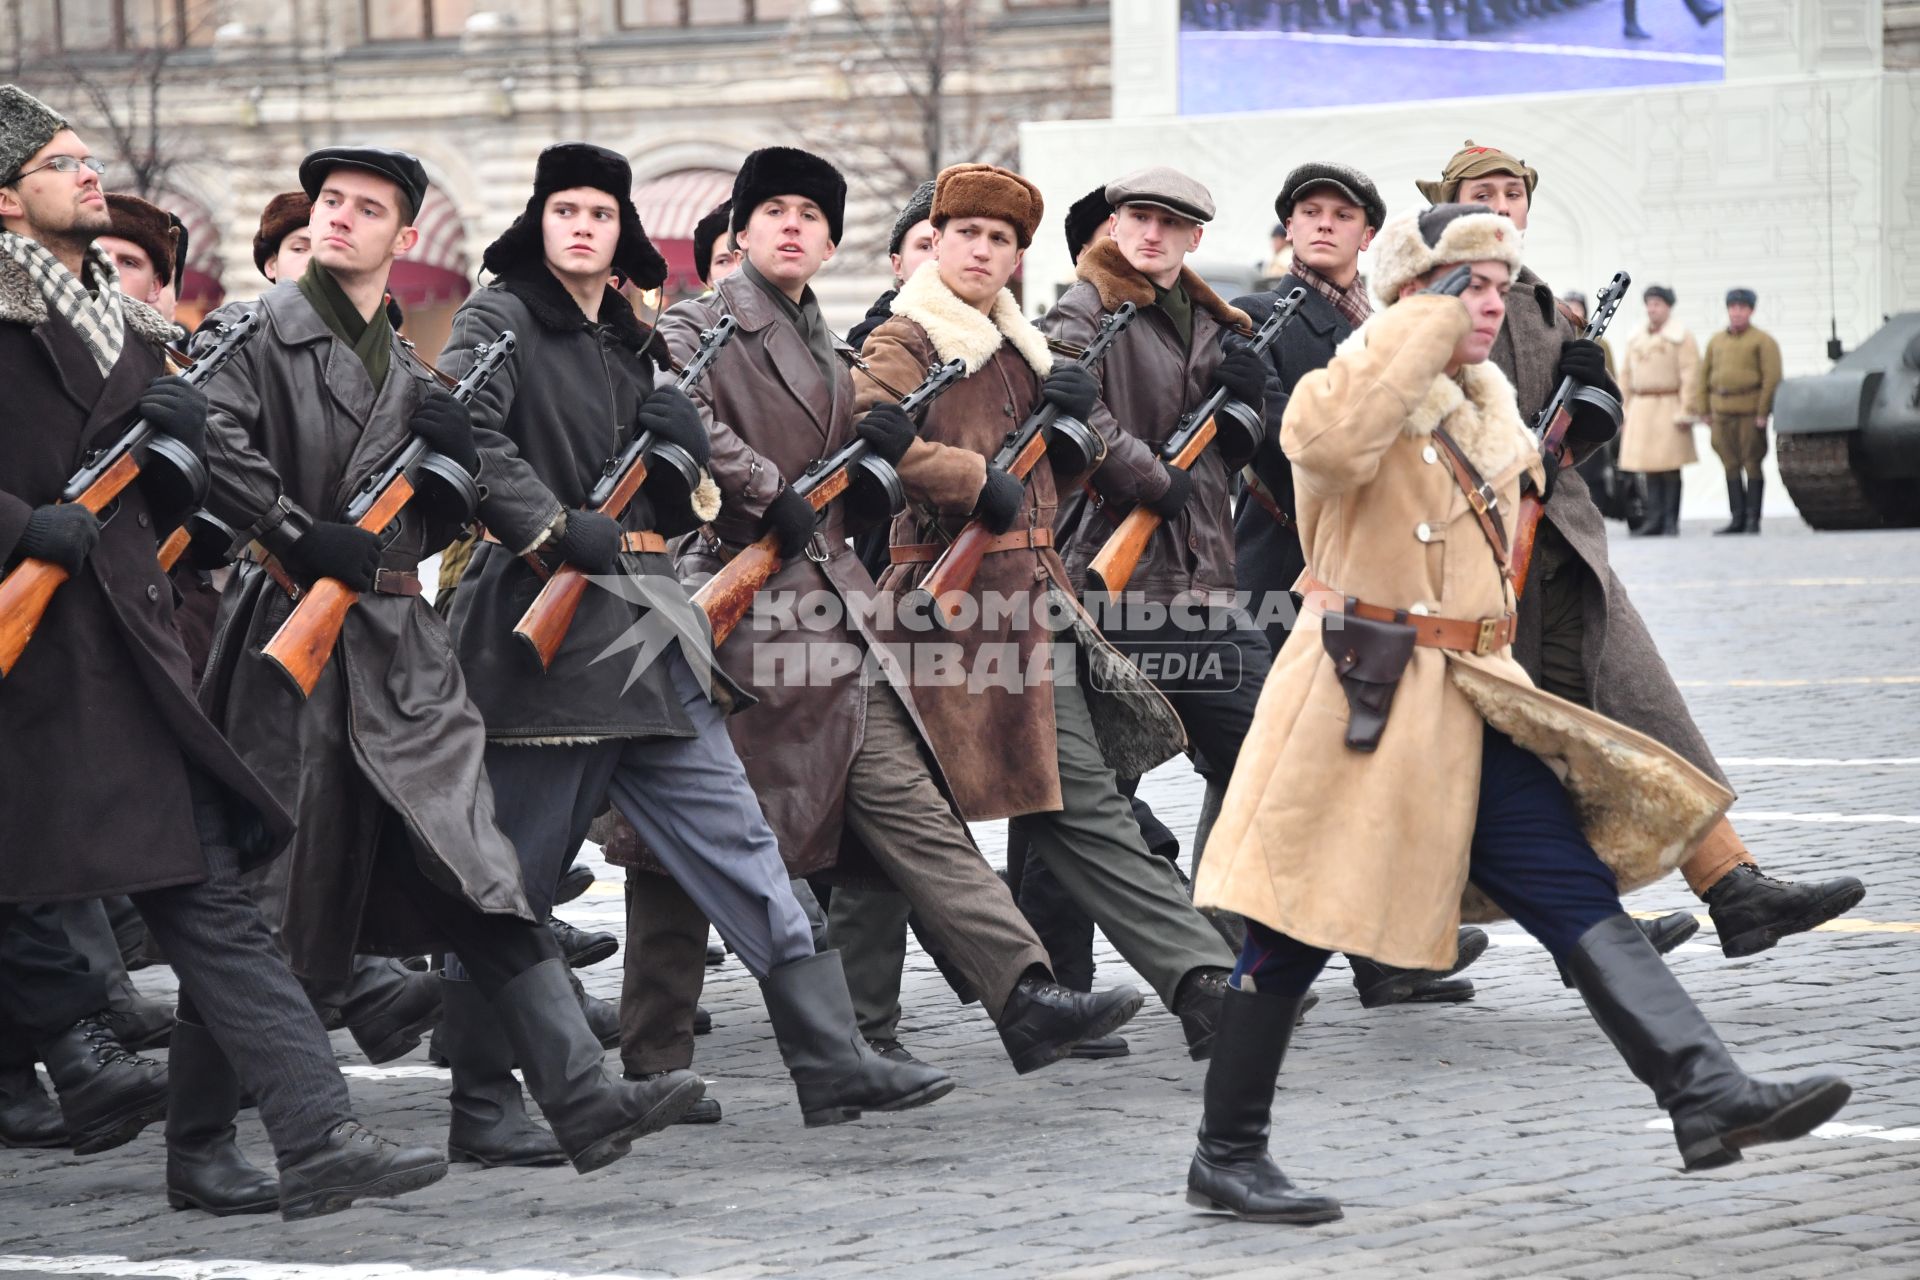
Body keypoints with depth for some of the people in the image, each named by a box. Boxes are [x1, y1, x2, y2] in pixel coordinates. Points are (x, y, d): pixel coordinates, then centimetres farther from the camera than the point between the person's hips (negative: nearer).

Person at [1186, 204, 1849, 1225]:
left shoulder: (1486, 407, 16)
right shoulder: (1354, 390, -10)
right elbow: (1331, 439, -35)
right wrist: (1430, 316, -26)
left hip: (1471, 700, 8)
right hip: (1360, 700, -8)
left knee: (1582, 898, -3)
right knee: (1294, 933, 0)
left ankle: (1707, 1098, -10)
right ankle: (1225, 1159, 10)